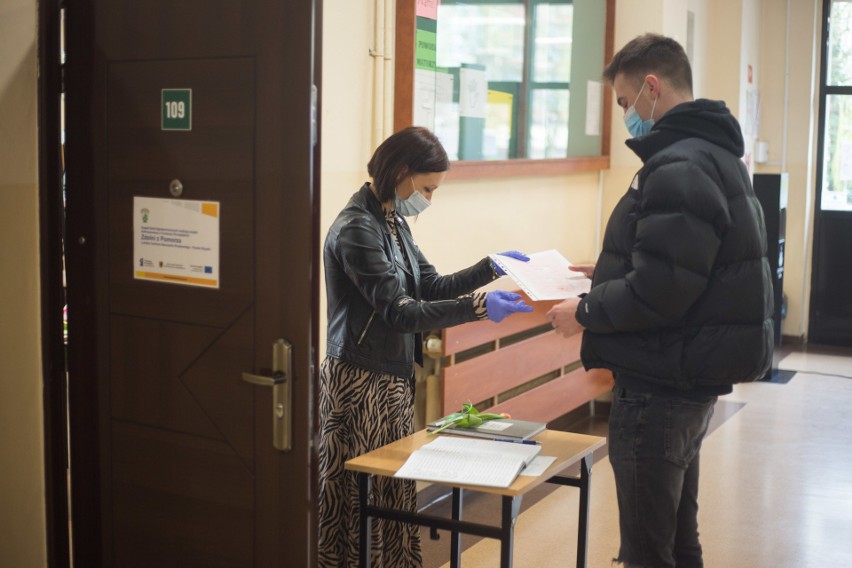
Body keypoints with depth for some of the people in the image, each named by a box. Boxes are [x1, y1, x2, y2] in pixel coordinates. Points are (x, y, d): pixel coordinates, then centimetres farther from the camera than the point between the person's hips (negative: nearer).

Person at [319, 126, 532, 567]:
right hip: (361, 381, -9)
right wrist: (478, 308, -24)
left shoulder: (392, 222, 12)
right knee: (360, 496, -2)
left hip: (393, 376, 9)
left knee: (395, 490, 11)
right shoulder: (357, 229, -17)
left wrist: (491, 267, 6)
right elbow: (399, 311, -21)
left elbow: (432, 287, 15)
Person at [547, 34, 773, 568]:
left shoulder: (679, 168, -21)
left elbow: (657, 294, -26)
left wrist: (584, 312, -11)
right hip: (688, 380, 10)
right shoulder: (712, 153, 12)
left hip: (660, 387, -10)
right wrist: (614, 273, 14)